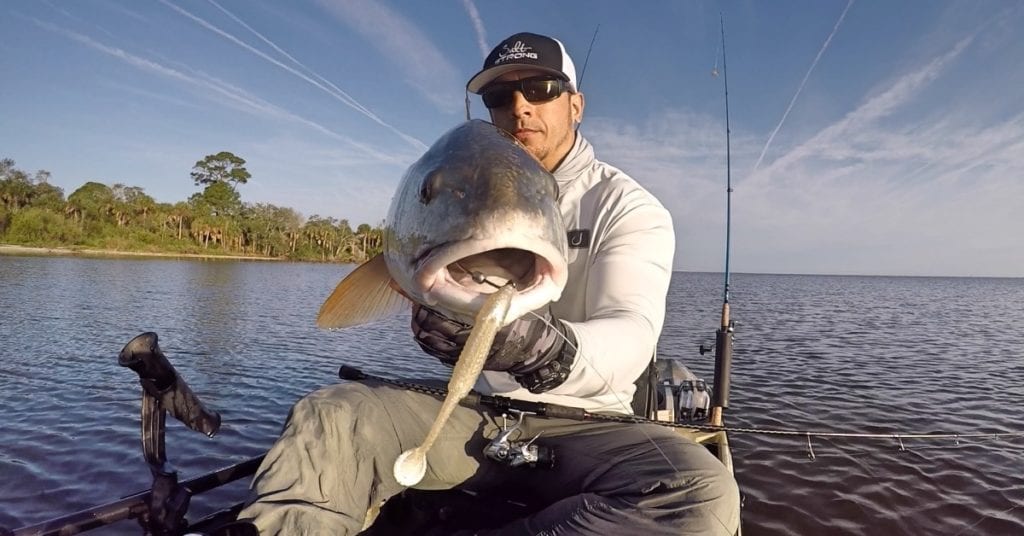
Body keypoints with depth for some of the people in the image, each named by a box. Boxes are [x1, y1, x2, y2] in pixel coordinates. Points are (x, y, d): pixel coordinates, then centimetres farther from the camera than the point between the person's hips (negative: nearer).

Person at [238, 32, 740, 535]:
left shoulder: (629, 207, -4)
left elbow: (630, 335, -20)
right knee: (325, 418, -24)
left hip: (581, 426, -1)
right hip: (471, 411, 2)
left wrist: (538, 348, -42)